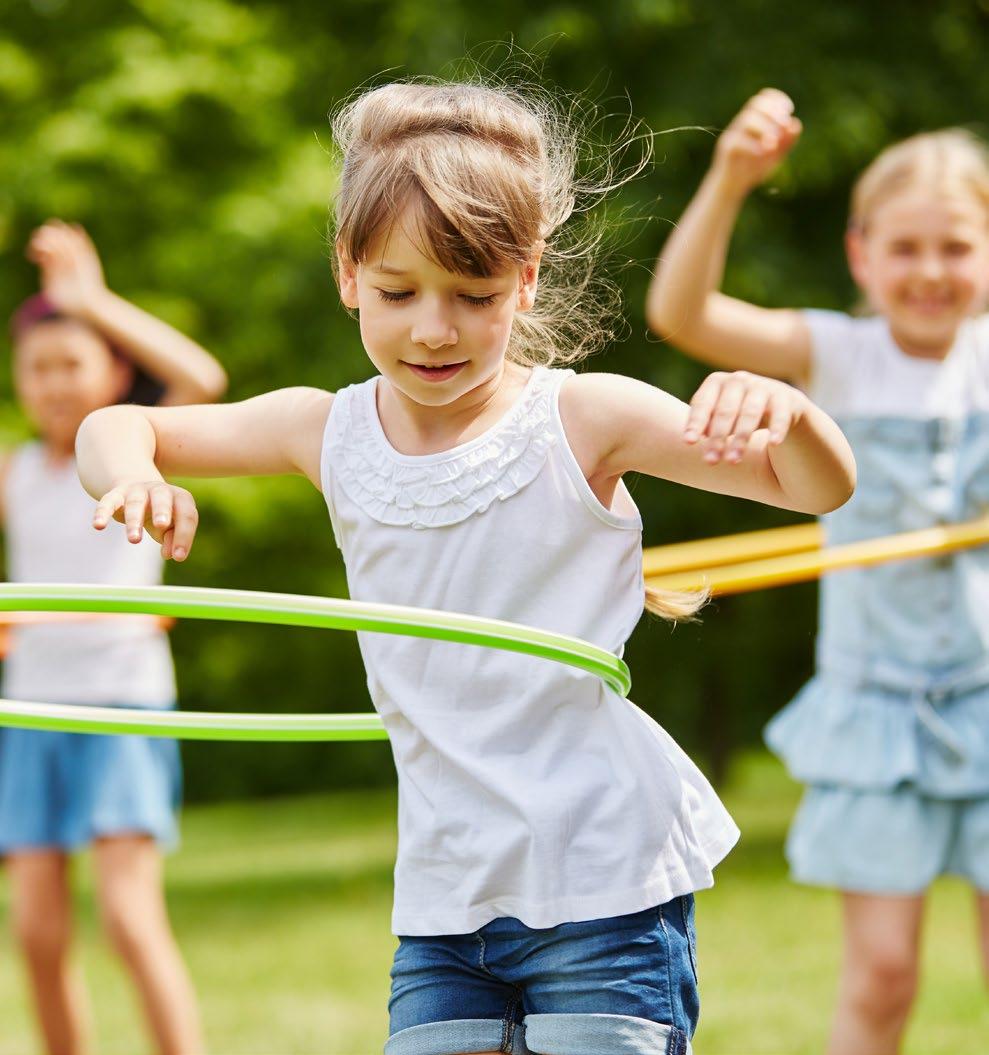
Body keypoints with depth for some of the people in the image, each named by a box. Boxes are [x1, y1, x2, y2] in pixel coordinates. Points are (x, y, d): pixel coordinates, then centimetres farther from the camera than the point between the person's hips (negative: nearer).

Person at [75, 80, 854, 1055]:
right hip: (444, 897, 4)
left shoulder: (580, 419, -7)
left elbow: (818, 490, -7)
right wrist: (130, 471, -10)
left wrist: (784, 412, -30)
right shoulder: (332, 434, 4)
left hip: (605, 889, -4)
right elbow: (115, 429, 15)